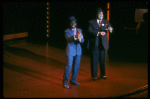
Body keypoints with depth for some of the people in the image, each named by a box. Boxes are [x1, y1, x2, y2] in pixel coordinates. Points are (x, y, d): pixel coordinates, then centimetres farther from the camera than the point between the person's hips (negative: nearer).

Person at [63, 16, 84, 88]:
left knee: (76, 67, 11)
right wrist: (75, 37, -41)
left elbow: (82, 40, 0)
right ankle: (65, 82, 1)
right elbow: (68, 39, -22)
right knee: (69, 67, -7)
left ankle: (73, 80, 26)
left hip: (78, 51, 5)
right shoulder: (67, 31, -3)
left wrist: (80, 39, -24)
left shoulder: (79, 30, 9)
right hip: (70, 51, -5)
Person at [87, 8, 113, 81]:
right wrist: (98, 33, -26)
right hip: (94, 44, -2)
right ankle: (94, 75, 14)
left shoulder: (106, 22, 10)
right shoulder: (91, 22, 3)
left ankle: (103, 74, 24)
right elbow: (90, 31, -13)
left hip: (103, 44, 3)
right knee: (94, 61, 2)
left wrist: (110, 29, -29)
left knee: (103, 60, 9)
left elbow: (111, 30, -4)